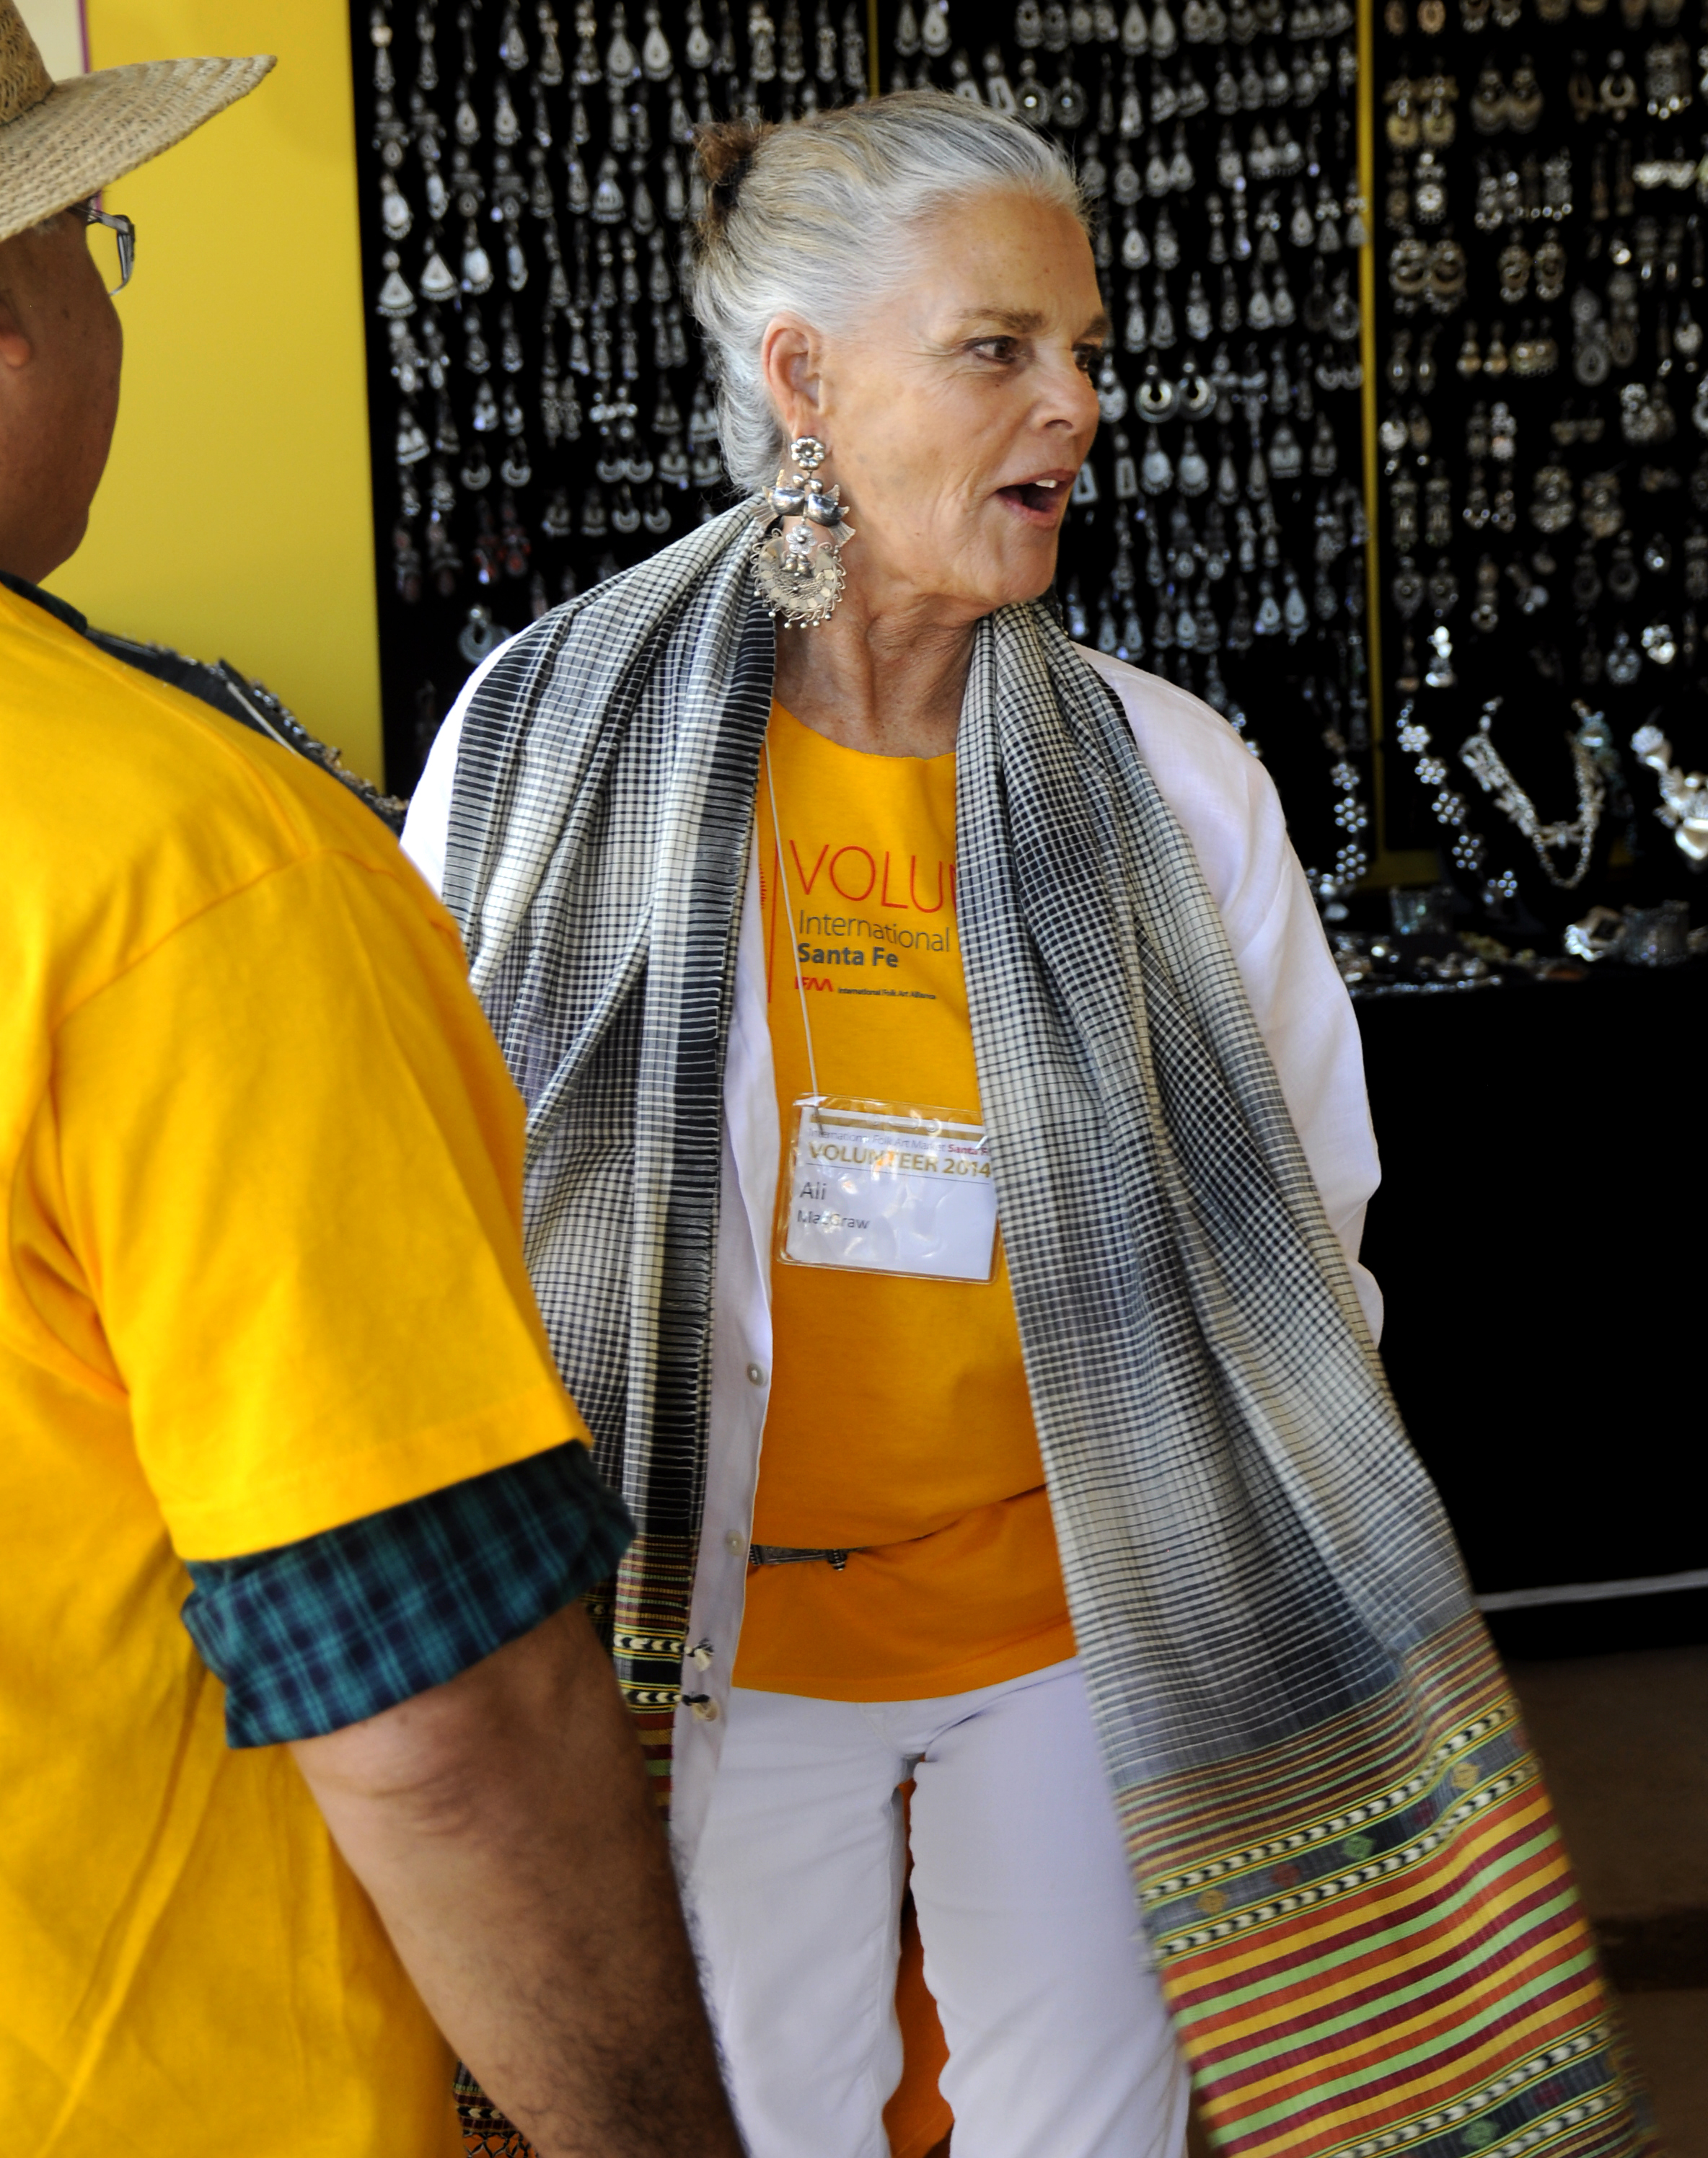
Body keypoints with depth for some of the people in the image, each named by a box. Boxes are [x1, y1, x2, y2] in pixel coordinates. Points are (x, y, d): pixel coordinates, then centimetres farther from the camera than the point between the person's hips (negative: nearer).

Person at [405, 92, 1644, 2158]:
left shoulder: (1176, 785, -7)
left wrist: (1299, 1642, 5)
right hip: (712, 1627, -1)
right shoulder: (548, 735, -9)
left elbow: (1301, 1267, 3)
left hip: (1074, 1612, 1)